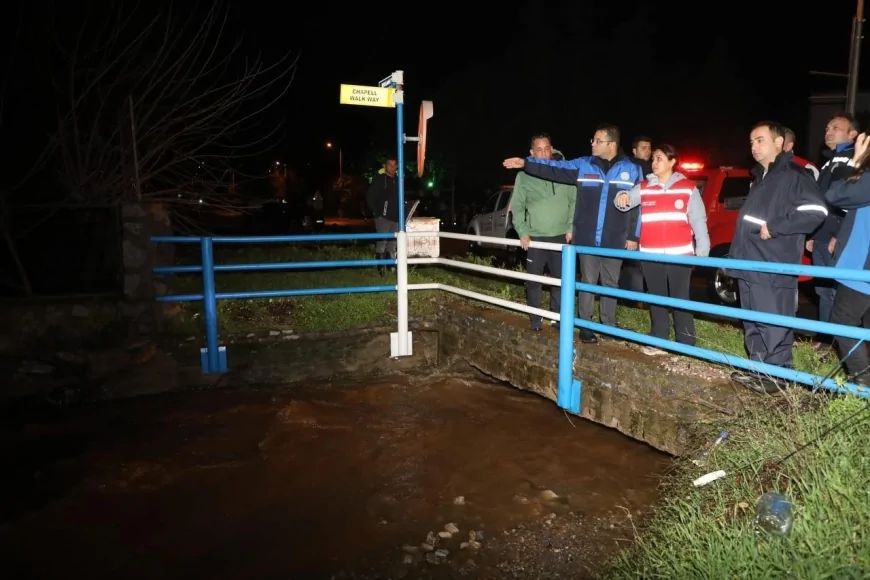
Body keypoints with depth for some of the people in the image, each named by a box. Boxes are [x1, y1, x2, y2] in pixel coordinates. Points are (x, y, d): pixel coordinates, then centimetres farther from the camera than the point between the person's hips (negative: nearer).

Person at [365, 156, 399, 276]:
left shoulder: (397, 180, 13)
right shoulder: (379, 179, -6)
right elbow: (369, 197, -9)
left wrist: (400, 213, 9)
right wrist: (376, 212, -11)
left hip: (395, 218, 7)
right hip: (383, 217, -7)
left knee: (392, 244, 12)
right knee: (381, 243, -7)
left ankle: (392, 268, 20)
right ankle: (381, 269, -4)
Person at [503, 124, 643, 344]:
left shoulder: (631, 169, 0)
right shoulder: (583, 165, 2)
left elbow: (639, 205, 2)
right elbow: (554, 169, -6)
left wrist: (634, 236, 0)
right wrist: (526, 163, -17)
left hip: (615, 241, 0)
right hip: (587, 239, 0)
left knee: (610, 283, 12)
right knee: (588, 282, 7)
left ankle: (609, 324, 25)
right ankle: (585, 326, 17)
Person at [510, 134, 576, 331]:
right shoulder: (523, 176, 1)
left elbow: (574, 201, 4)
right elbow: (517, 207, 3)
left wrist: (571, 227, -3)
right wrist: (522, 232, -6)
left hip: (560, 236, 1)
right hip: (535, 237, 0)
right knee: (533, 281, 4)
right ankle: (535, 320, 16)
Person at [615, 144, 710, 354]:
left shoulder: (688, 188, 5)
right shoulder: (643, 187, 10)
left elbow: (698, 220, 3)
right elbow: (626, 201, -2)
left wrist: (702, 250, -2)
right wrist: (622, 198, -27)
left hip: (679, 254, -2)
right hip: (651, 255, 3)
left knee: (681, 299, 1)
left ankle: (686, 345, 8)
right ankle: (658, 341, 20)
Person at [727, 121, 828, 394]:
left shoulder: (794, 174, -7)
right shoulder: (759, 177, 20)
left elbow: (816, 211, -19)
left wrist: (774, 228, -16)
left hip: (774, 266, -9)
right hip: (751, 263, 9)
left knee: (773, 324, -3)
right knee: (752, 322, 14)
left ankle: (777, 374, 7)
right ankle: (758, 368, 24)